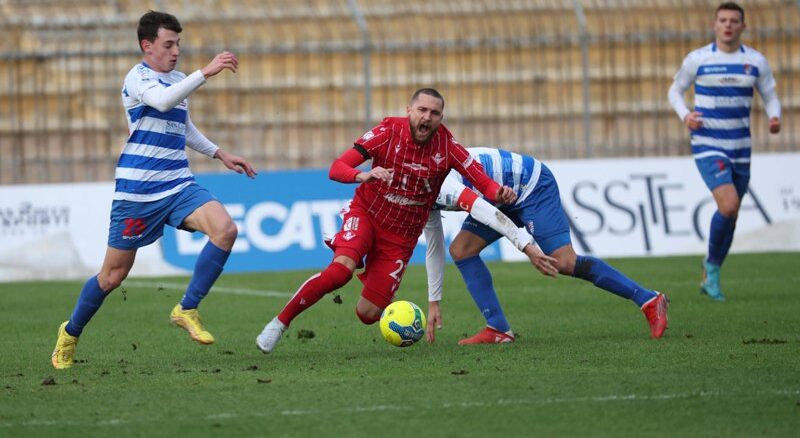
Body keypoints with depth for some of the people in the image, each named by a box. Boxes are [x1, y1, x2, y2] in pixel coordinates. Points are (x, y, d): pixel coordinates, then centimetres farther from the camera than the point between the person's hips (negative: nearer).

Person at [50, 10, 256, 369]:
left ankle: (187, 310, -11)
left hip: (178, 186, 6)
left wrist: (219, 154, 26)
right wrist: (205, 72, -39)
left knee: (225, 229, -21)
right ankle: (70, 334, 26)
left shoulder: (177, 80, 14)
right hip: (137, 191, -6)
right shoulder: (137, 78, -10)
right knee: (114, 274, 2)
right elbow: (162, 100, -33)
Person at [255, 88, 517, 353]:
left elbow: (483, 182, -15)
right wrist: (363, 176, -44)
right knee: (341, 268, -32)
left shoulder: (446, 145, -13)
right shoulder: (389, 131, -16)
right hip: (366, 213, -2)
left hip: (402, 236, 2)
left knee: (368, 314, -5)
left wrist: (498, 194, -39)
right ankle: (280, 323, -16)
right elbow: (336, 169, -22)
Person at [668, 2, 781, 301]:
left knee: (731, 214, 10)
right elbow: (675, 90, 8)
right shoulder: (698, 59, -4)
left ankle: (710, 276, 27)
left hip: (740, 147, 4)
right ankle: (712, 265, 1)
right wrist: (685, 116, -12)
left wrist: (774, 118, -13)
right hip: (708, 145, -4)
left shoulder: (756, 61, 2)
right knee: (728, 205, -22)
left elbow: (770, 96, 9)